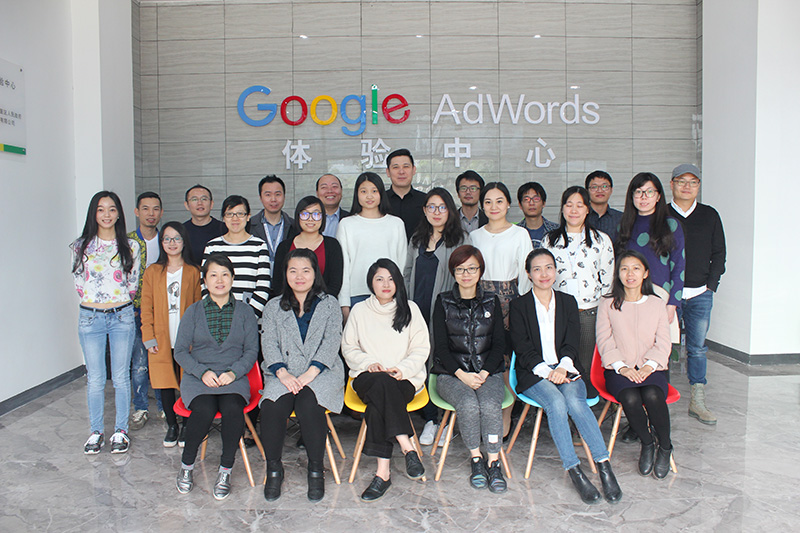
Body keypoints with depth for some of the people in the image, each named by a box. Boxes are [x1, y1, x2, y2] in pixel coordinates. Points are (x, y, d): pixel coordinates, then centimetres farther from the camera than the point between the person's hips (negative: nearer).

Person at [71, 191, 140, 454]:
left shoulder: (130, 246, 2)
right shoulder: (81, 246, 3)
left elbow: (132, 284, 8)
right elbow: (80, 283, 9)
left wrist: (119, 303, 5)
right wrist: (95, 302, 6)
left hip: (122, 316, 0)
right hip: (90, 317, 1)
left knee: (121, 377, 5)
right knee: (95, 379, 6)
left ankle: (121, 431, 18)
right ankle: (95, 431, 20)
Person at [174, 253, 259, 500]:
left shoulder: (244, 312, 9)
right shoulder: (193, 311, 9)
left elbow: (251, 350, 4)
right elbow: (180, 351, 6)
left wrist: (233, 372, -13)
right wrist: (203, 372, -11)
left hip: (233, 378, 0)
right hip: (198, 378, 0)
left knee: (233, 408, -31)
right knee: (205, 410, -30)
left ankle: (225, 470, -14)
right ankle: (186, 465, -6)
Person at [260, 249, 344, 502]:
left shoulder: (329, 304, 12)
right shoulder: (274, 307, 17)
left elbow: (331, 341, -1)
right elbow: (269, 343, 5)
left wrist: (310, 373, -15)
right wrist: (283, 373, -13)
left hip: (321, 373, -1)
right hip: (284, 374, 2)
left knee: (309, 405, -31)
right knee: (272, 406, -28)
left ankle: (316, 470, -12)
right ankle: (273, 469, -7)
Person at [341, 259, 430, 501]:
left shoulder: (410, 309, 11)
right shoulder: (359, 311, 13)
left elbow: (421, 348, 6)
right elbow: (349, 348, 11)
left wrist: (403, 368, -12)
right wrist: (369, 363, -8)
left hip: (405, 379, 0)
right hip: (368, 378, 1)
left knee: (378, 402, -34)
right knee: (383, 383, -37)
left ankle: (383, 472, -34)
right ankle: (408, 448, -38)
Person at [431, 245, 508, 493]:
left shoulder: (491, 302, 11)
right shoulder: (443, 302, 6)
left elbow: (499, 343, 7)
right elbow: (440, 346, 1)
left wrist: (483, 374, -9)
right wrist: (461, 375, -14)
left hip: (488, 372, 1)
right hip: (451, 373, -1)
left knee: (490, 405, -29)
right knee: (468, 405, -30)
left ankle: (494, 463, -15)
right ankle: (475, 459, -10)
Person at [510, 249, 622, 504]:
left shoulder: (568, 302, 14)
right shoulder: (519, 305, 6)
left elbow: (572, 341, 5)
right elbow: (522, 347, -2)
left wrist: (563, 367, -14)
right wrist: (547, 371, -15)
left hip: (566, 369, 2)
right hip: (534, 373, -2)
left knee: (574, 400, -30)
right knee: (556, 402, -31)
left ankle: (604, 466, -27)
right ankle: (574, 471, -25)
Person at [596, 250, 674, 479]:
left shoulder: (657, 304, 12)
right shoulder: (608, 305, 8)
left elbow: (663, 343, 5)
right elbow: (605, 341, 1)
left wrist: (649, 366, -12)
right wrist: (622, 367, -14)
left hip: (651, 369, 1)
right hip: (619, 370, 0)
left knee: (652, 395, -32)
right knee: (630, 398, -31)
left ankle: (665, 447, -5)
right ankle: (647, 445, -1)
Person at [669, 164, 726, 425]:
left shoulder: (709, 215, 10)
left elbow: (719, 253, 12)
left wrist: (711, 285, 2)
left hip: (700, 295, 2)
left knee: (697, 348, 5)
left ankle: (697, 402, 13)